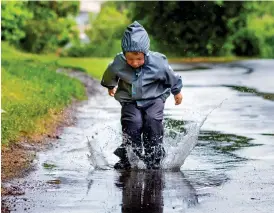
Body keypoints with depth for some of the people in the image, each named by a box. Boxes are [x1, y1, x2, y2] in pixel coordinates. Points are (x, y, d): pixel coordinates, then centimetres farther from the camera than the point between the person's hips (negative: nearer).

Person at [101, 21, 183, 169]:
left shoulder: (157, 63, -21)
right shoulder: (118, 65, -17)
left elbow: (171, 77, 0)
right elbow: (109, 76, 9)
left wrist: (177, 92, 16)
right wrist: (111, 86, 29)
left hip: (154, 98, -1)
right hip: (130, 101, 1)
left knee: (152, 121, -23)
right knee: (132, 123, -22)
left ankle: (154, 158, -9)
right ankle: (128, 159, -9)